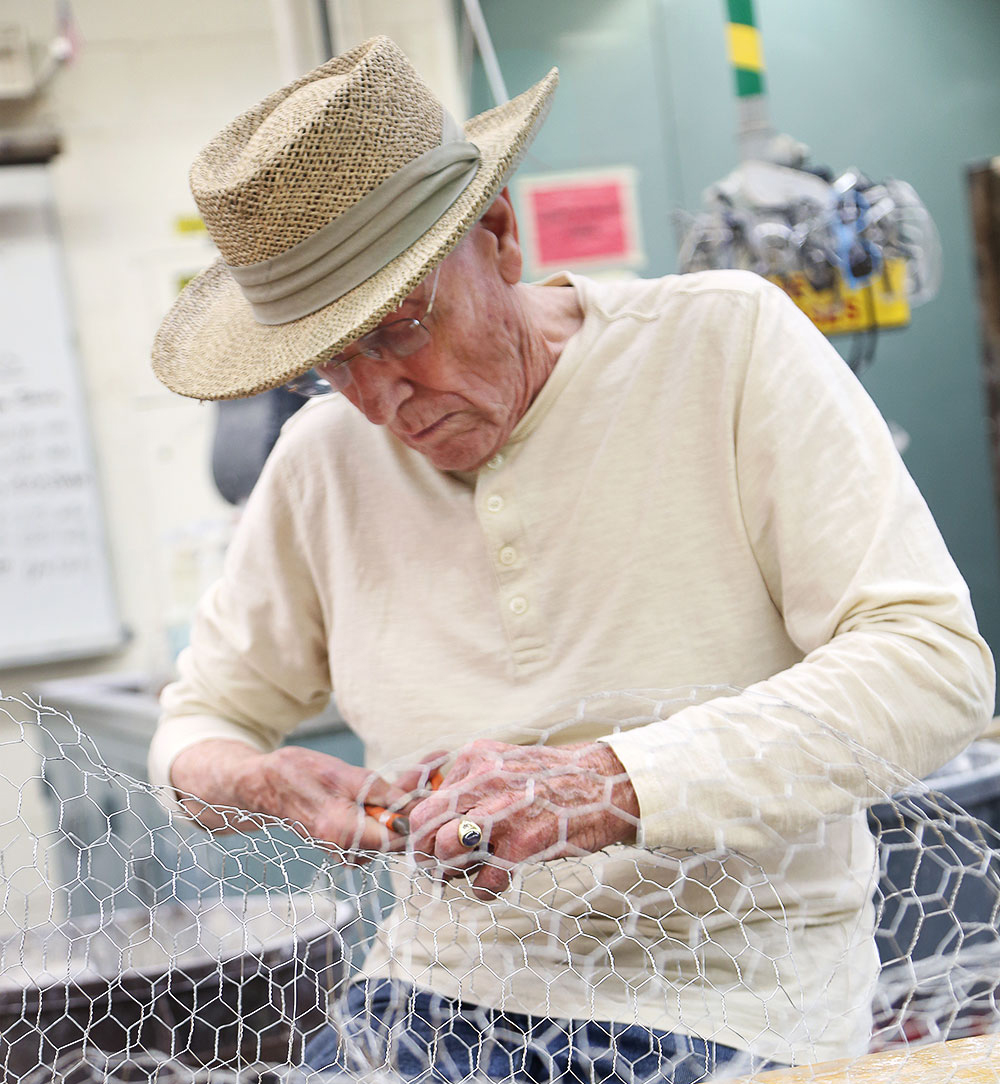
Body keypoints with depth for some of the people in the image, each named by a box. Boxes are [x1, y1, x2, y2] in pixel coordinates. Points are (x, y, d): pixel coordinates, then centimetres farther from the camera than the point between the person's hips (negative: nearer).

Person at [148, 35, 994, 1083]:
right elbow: (201, 721, 15)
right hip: (435, 1000, 3)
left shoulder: (728, 342, -9)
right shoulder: (322, 460, 3)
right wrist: (261, 783, -11)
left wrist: (612, 784, -28)